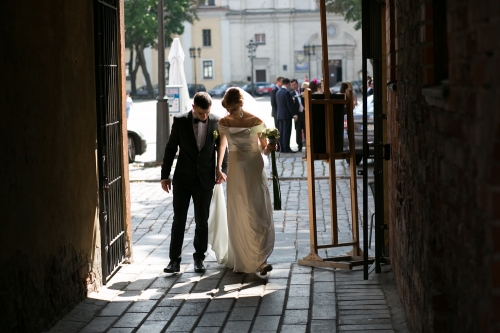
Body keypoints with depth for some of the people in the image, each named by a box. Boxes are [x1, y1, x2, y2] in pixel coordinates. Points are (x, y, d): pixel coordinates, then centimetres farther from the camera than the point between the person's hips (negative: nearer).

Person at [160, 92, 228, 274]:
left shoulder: (216, 122, -3)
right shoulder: (180, 121, -5)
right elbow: (171, 148, 1)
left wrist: (222, 170, 0)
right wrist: (165, 175, 1)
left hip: (205, 179, 0)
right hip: (182, 178, 0)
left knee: (202, 221, 7)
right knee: (179, 220, 2)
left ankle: (199, 258, 20)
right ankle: (175, 259, 7)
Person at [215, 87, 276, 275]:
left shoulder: (256, 122, -7)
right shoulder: (224, 123, 1)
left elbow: (264, 148, 0)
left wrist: (269, 148, -23)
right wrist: (218, 168, 19)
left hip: (255, 170, -3)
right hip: (235, 172, 3)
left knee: (258, 214, -8)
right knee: (238, 217, 5)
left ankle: (260, 260, -9)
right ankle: (241, 259, 16)